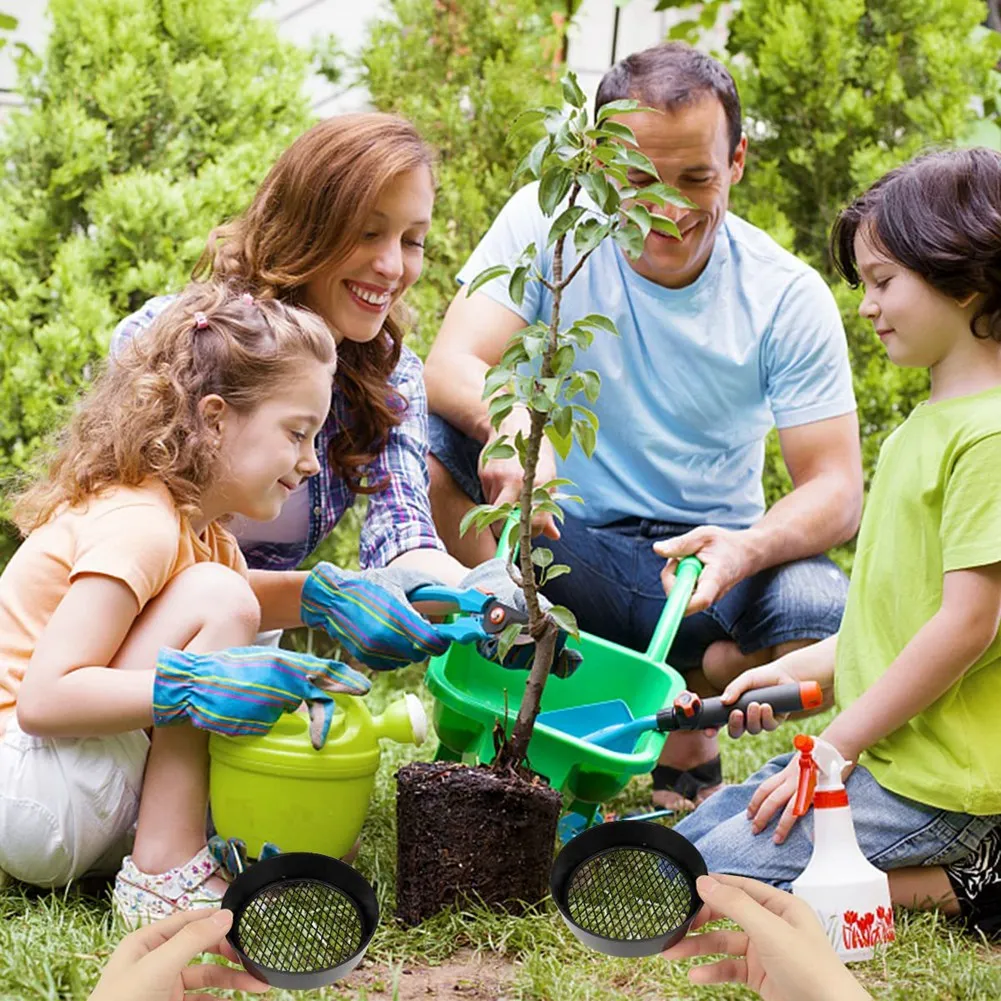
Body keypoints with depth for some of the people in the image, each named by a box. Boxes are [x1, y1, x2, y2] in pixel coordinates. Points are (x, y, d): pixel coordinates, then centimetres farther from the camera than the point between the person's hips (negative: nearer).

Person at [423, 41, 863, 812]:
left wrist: (749, 548, -34)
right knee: (426, 438, -25)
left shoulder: (788, 296, -8)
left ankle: (685, 727, 2)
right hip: (555, 550, 0)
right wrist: (513, 423, -45)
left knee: (824, 613, -31)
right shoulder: (547, 222, -8)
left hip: (699, 569, 0)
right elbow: (452, 364, -20)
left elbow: (835, 488, -11)